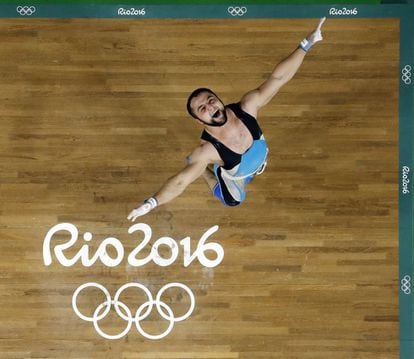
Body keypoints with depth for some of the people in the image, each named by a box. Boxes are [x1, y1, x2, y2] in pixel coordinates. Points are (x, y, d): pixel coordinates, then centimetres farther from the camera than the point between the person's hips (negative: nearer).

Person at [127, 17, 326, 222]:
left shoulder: (247, 107, -38)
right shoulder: (207, 152, -46)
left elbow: (278, 78, -38)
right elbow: (180, 182, -45)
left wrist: (307, 44, -44)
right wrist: (151, 203, -56)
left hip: (258, 161, 3)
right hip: (234, 179, -3)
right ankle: (208, 171, 41)